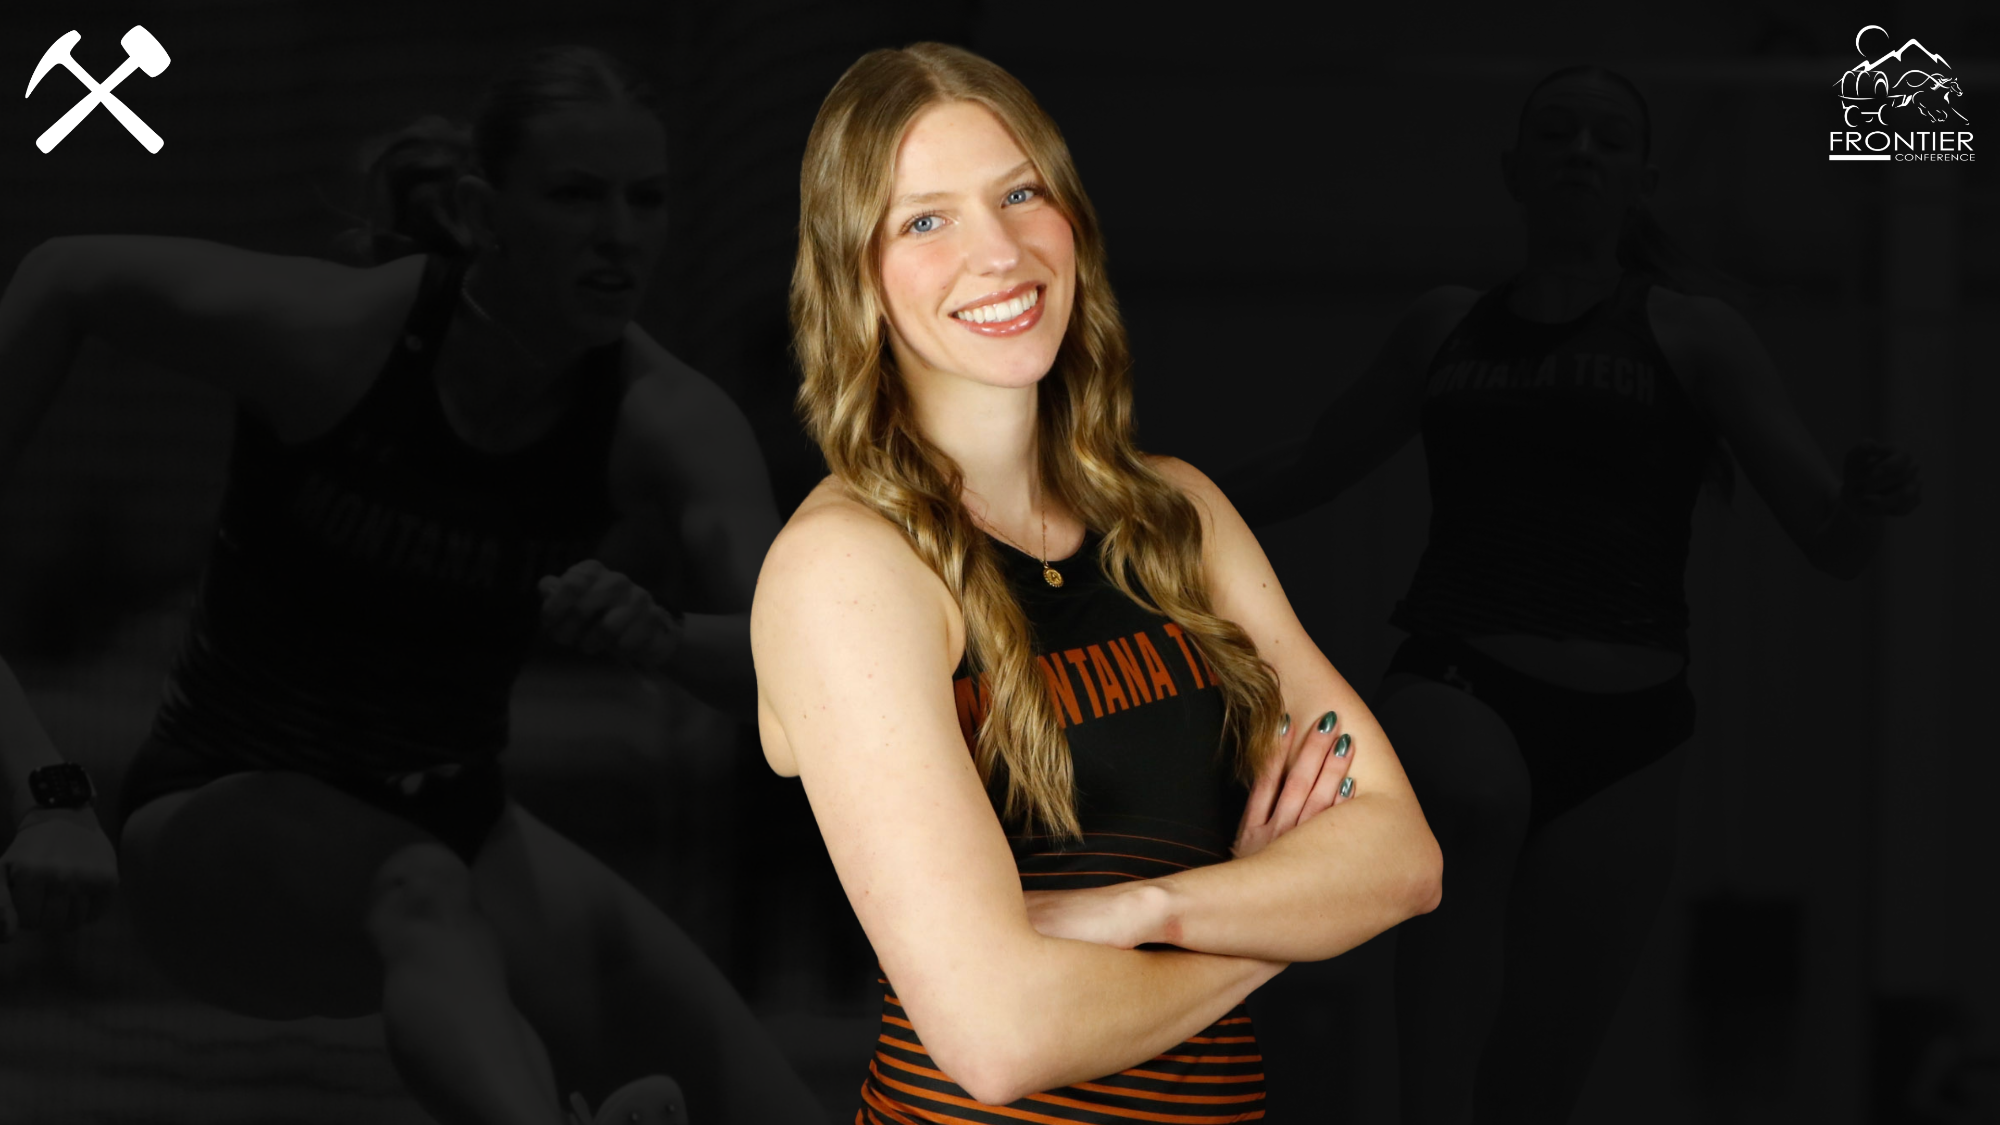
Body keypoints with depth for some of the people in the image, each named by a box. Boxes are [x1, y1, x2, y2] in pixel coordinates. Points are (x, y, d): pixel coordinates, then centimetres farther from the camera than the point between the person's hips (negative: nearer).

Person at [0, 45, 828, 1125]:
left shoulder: (672, 425, -14)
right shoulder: (326, 332, -20)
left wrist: (663, 635, -48)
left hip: (453, 821, 4)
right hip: (225, 821, -4)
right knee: (419, 896, -41)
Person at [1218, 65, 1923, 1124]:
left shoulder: (1693, 333, 9)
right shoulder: (1445, 328, 16)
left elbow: (1835, 543, 2)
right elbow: (1307, 469, 30)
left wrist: (1866, 499, -21)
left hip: (1619, 739, 0)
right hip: (1453, 692, 0)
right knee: (1472, 801, -37)